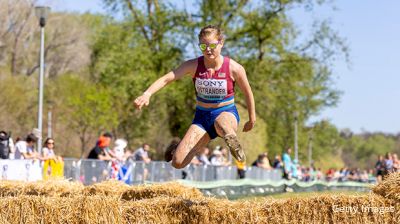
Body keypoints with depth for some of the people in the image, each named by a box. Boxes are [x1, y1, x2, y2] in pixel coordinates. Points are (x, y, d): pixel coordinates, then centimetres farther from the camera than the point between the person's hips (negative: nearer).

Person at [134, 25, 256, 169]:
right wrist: (147, 94, -39)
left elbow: (247, 93, 4)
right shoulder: (194, 66, -10)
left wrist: (252, 119, 14)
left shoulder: (234, 68, -12)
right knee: (178, 163, -4)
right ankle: (177, 148, 29)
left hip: (227, 113, -4)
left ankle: (232, 140, -20)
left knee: (221, 124, -48)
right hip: (202, 116, 4)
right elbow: (166, 78, -22)